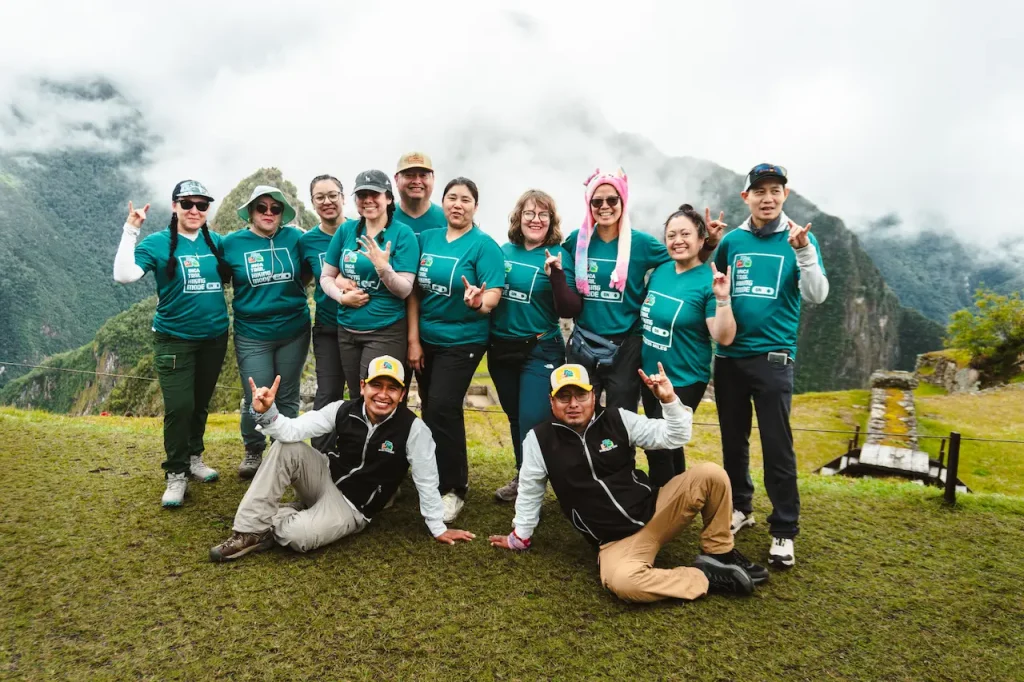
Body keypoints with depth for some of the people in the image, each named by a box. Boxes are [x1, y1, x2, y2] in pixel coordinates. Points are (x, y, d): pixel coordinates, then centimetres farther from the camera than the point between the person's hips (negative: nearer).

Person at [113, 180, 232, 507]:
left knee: (201, 403, 16)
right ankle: (176, 474, 5)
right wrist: (131, 231, -24)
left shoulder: (217, 242, 1)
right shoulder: (157, 243, -8)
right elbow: (124, 275, -21)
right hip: (174, 339, -3)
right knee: (179, 407, -10)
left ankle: (194, 458, 34)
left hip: (214, 337, 4)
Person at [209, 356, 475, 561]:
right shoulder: (343, 410, -9)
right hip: (324, 480, 4)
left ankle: (270, 521, 6)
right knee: (286, 448, -22)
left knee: (298, 536, -31)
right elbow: (293, 430, -16)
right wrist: (265, 413, -36)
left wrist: (438, 528, -6)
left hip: (352, 507, -4)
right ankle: (251, 531, -13)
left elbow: (426, 482, -13)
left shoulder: (413, 429, -20)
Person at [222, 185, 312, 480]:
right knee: (257, 401, 1)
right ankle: (253, 451, 28)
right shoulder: (232, 242, -2)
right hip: (252, 335, -1)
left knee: (288, 398, 12)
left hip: (294, 332, 1)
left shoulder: (294, 238, -2)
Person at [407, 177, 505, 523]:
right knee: (432, 410, 12)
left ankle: (454, 488, 6)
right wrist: (413, 340, -1)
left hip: (462, 341, -5)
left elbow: (493, 296, -16)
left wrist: (478, 302, -40)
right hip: (426, 339, 5)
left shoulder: (484, 245, -10)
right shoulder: (426, 239, 4)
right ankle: (438, 477, 31)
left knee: (442, 410, -10)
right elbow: (415, 291, 3)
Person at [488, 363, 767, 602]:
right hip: (616, 542, -2)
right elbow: (530, 491, 8)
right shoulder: (539, 440, -4)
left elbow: (673, 438, -1)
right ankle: (706, 575, -13)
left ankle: (719, 553, 4)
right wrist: (520, 536, 16)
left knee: (710, 474, -19)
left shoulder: (618, 419, -1)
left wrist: (669, 400, -18)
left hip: (654, 512, 3)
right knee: (621, 582, -37)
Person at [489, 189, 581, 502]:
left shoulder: (558, 256, -9)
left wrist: (556, 275, -28)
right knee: (515, 418, 17)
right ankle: (522, 476, 36)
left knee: (533, 422, -6)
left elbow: (569, 310, -16)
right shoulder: (504, 251, 3)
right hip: (501, 348, 5)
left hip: (540, 351, -5)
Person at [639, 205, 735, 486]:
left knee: (659, 447, -3)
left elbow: (724, 337, -22)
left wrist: (722, 298, -33)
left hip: (683, 381, -6)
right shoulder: (660, 271, 1)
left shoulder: (708, 281, -16)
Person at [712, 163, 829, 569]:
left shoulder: (799, 239, -1)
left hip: (773, 356, -3)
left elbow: (817, 296, -11)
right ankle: (739, 507, 31)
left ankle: (784, 530, 8)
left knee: (776, 445, -3)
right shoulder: (731, 240, 6)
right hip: (728, 355, 3)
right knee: (733, 439, 13)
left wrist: (804, 251, -26)